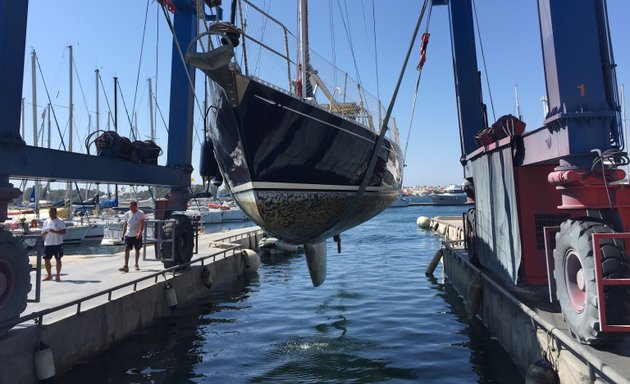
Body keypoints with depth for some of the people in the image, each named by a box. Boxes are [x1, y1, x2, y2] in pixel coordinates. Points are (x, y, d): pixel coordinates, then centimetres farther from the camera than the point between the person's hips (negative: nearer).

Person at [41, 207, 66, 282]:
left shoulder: (60, 221, -3)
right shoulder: (46, 222, 12)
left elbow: (63, 231, -11)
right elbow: (42, 233, 14)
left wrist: (55, 231, -25)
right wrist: (44, 233, -9)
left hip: (58, 243, -5)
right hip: (47, 243, 5)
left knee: (58, 259, 2)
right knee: (46, 259, 6)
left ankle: (58, 276, 10)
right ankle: (49, 275, 23)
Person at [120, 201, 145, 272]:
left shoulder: (140, 213, -6)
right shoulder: (127, 214, 5)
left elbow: (142, 224, -11)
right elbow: (125, 225, 12)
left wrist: (140, 233, -24)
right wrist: (123, 234, 8)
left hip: (137, 235, -2)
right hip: (128, 235, 2)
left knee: (137, 250, 11)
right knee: (127, 250, -9)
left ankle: (136, 265, 26)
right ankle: (126, 266, -12)